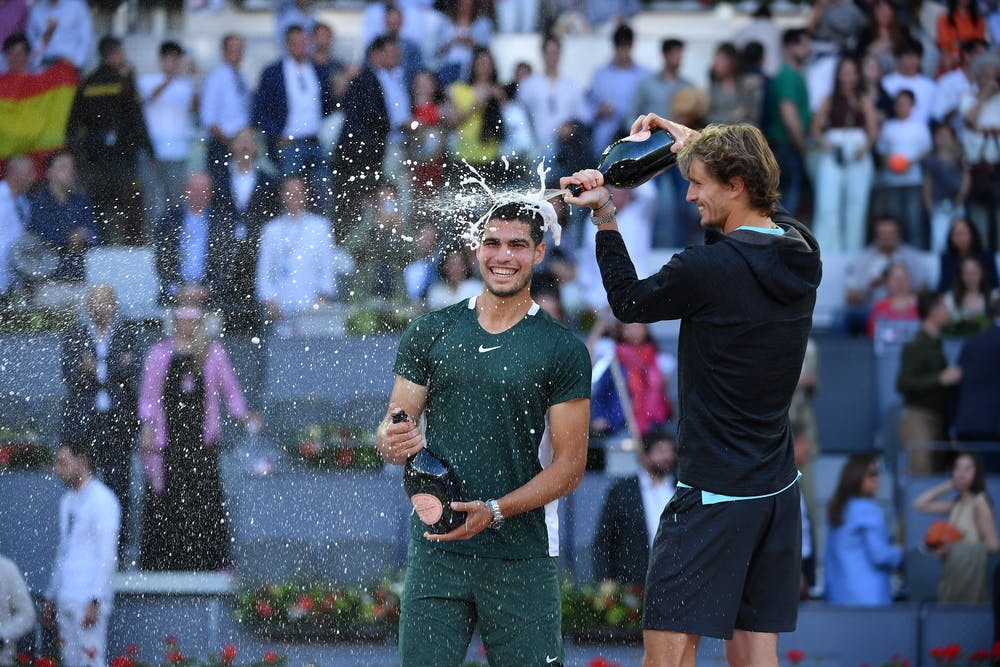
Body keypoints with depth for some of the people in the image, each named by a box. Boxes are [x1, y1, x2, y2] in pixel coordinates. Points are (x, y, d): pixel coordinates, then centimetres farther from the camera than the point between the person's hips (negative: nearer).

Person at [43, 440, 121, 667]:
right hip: (66, 601, 8)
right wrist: (51, 598, 20)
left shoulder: (102, 501, -9)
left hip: (88, 599, -8)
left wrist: (95, 601, -20)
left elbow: (107, 555, -14)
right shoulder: (67, 501, 18)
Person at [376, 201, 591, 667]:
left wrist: (494, 511, -14)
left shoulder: (563, 350, 2)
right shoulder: (429, 333, 9)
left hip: (521, 556, -1)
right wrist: (393, 443, -14)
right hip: (435, 550, 1)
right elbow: (391, 430, 11)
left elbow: (570, 464, -1)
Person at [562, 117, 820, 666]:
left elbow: (627, 303, 1)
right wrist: (699, 146, 27)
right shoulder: (802, 253, 4)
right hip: (778, 491, 8)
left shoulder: (707, 269, -18)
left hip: (713, 495, -8)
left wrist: (604, 218, 8)